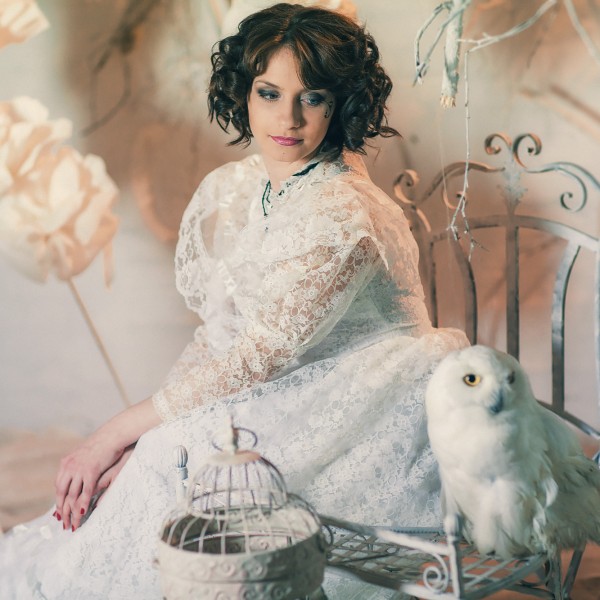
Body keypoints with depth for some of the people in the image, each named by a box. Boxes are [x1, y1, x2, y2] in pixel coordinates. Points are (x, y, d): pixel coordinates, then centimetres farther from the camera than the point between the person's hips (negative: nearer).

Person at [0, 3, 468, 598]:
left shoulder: (342, 217, -25)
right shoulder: (231, 189, 1)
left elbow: (258, 359, -25)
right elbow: (218, 334, 3)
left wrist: (117, 434, -19)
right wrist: (135, 439, -10)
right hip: (295, 392, 7)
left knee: (180, 457, -21)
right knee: (156, 447, -14)